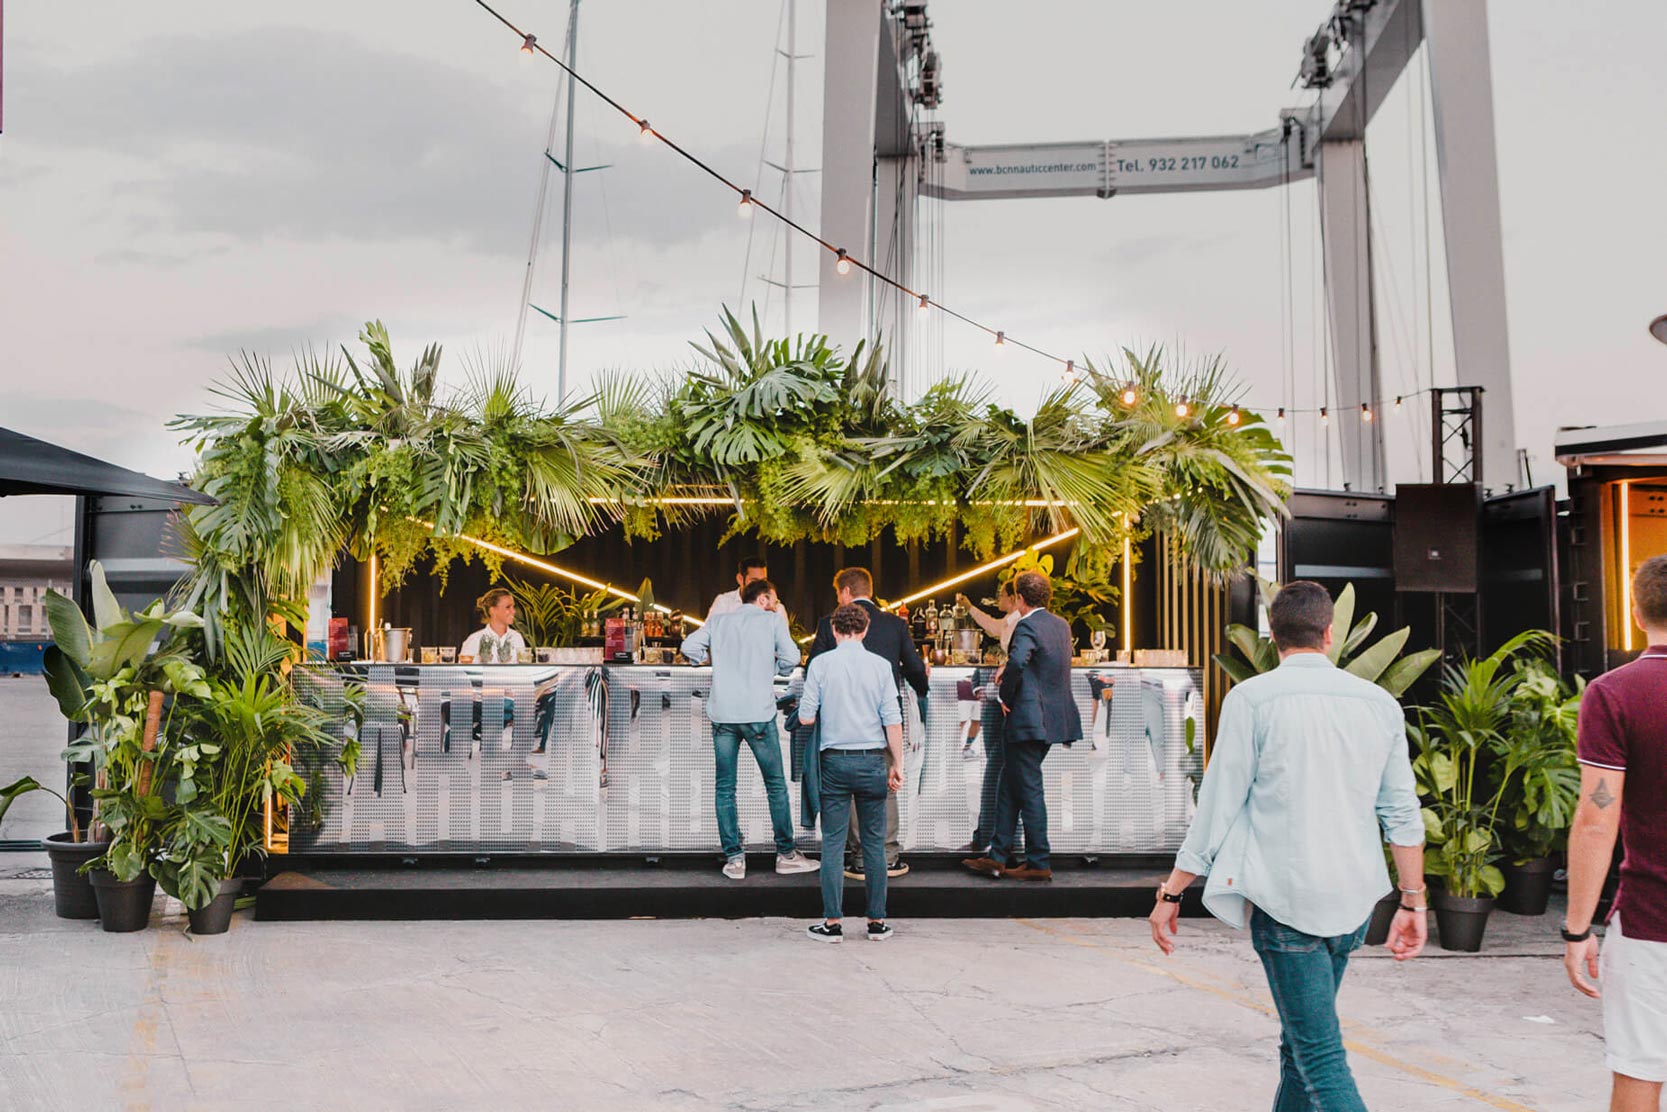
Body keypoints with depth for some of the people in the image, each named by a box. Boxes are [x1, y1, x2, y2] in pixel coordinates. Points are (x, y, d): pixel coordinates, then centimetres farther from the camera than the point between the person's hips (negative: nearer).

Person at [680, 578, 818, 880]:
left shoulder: (718, 621, 13)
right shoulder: (771, 621, 6)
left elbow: (689, 647, 3)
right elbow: (791, 657, -4)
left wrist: (715, 659, 18)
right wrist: (770, 670, 14)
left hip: (723, 713, 3)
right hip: (758, 713, -2)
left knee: (725, 788, 7)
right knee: (776, 785, 9)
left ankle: (734, 859, 5)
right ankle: (786, 854, 13)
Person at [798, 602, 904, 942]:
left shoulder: (821, 664, -2)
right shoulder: (879, 665, 0)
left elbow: (806, 718, -4)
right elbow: (893, 721, -2)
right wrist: (897, 764, 6)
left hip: (835, 761, -1)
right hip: (872, 760, 1)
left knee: (832, 843, 4)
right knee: (874, 843, 8)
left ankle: (833, 923, 5)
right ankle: (877, 922, 12)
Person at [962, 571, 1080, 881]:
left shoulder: (1027, 627, -16)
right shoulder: (1062, 625, 12)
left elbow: (1018, 661, -35)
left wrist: (1007, 697, -19)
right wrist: (1009, 667, 15)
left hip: (1029, 720, -9)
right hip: (1053, 717, 9)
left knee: (1030, 792, -1)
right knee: (1009, 787, 16)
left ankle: (1039, 864, 5)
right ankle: (996, 858, 20)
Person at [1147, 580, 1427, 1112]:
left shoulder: (1251, 698, -8)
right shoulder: (1379, 702, 5)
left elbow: (1217, 807, -8)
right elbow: (1403, 814, 6)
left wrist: (1172, 893, 0)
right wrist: (1412, 903, 13)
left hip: (1284, 898, -5)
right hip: (1354, 898, 6)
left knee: (1320, 1054, -4)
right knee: (1300, 1040, 20)